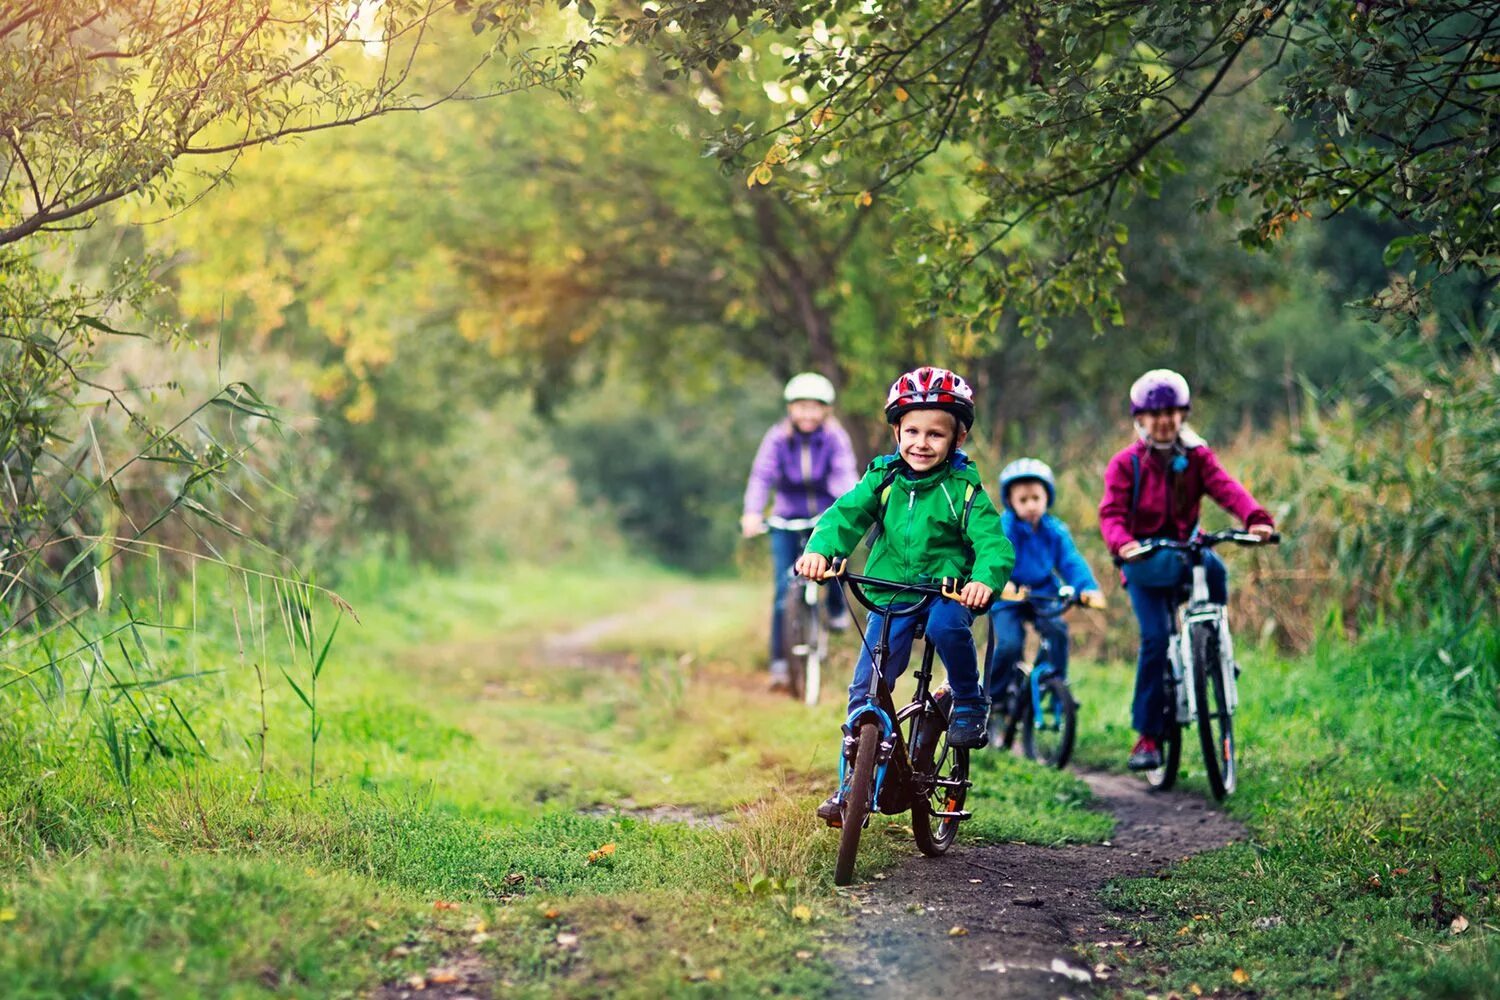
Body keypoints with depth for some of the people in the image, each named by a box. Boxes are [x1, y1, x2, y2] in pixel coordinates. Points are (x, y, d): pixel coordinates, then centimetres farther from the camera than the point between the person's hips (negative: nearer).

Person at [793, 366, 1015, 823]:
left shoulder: (963, 489, -7)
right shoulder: (883, 480, 1)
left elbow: (993, 542, -15)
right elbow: (846, 514, -9)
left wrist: (985, 579, -37)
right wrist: (820, 549, -30)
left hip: (948, 592, -3)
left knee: (946, 626, -36)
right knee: (866, 687, -4)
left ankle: (969, 702, -8)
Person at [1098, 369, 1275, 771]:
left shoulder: (1197, 458, 4)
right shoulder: (1125, 464, -1)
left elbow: (1226, 488, -13)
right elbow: (1111, 511, -13)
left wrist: (1257, 518, -34)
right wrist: (1121, 543, -36)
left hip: (1186, 550, 2)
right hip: (1145, 562, -2)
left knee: (1213, 567, -34)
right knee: (1155, 637, -18)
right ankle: (1148, 736, -11)